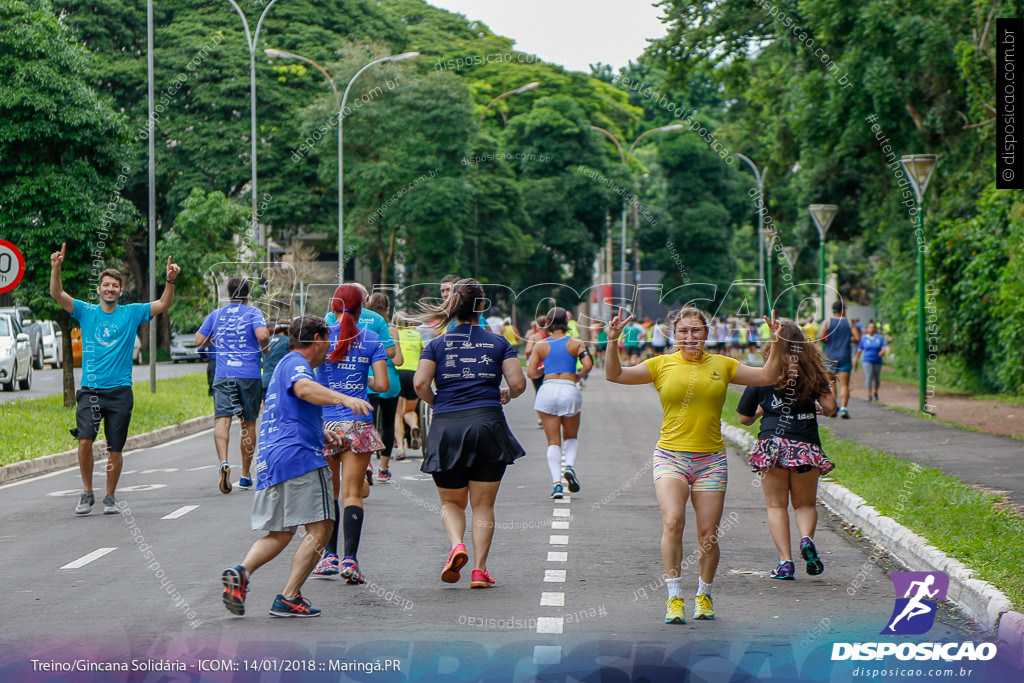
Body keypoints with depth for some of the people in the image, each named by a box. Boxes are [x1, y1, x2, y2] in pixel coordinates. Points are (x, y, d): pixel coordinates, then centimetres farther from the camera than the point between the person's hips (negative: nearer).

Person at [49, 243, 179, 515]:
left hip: (120, 391, 0)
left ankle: (110, 497, 17)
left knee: (115, 449, 2)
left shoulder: (131, 313, 7)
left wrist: (170, 281, -18)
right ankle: (87, 493, -1)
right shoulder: (86, 312, 7)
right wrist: (56, 268, -20)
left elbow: (164, 304, -1)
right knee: (85, 440, -16)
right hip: (90, 389, 0)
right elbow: (57, 294, -3)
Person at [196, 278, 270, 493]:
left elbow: (199, 341, 12)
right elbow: (262, 335, -17)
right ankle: (245, 475, 16)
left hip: (223, 375, 1)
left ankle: (223, 462, -36)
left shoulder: (216, 314, 12)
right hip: (249, 374, -1)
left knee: (222, 419, -10)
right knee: (248, 423, 10)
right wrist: (266, 347, 4)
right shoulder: (253, 313, 1)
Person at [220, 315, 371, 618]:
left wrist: (318, 433, 33)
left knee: (278, 534, 13)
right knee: (319, 528, -7)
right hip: (298, 456, -10)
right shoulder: (296, 362, -3)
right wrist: (343, 398, -42)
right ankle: (289, 598, -13)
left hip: (269, 460, 10)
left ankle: (241, 572, -11)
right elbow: (304, 389, -28)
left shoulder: (286, 364, 28)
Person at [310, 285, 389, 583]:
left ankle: (329, 556, 16)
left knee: (327, 493, 14)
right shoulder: (371, 340, 1)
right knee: (353, 494, -1)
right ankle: (350, 560, -10)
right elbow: (382, 385, -3)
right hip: (358, 424, 0)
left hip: (325, 422, 0)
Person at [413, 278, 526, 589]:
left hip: (446, 427, 0)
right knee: (483, 505, 8)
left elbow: (420, 383, -8)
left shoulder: (436, 345, 5)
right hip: (488, 424, 0)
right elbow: (518, 383, -3)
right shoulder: (499, 343, 6)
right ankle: (480, 570, 1)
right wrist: (506, 395, 19)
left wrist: (436, 403, 11)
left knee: (451, 502, 14)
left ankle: (456, 545, -13)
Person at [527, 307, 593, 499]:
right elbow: (588, 364, -9)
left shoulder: (540, 345, 7)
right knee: (571, 437, 19)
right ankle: (570, 466, -9)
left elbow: (531, 373, 2)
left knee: (553, 441, 5)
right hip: (570, 390, 0)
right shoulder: (576, 344, 5)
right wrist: (579, 376, 11)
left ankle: (556, 482, -10)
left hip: (548, 390, 0)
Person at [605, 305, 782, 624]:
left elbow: (767, 376, 11)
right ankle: (674, 598, -16)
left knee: (708, 535, 1)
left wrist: (776, 344, 1)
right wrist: (612, 342, -14)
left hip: (710, 459, 2)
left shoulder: (721, 365, 9)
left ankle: (704, 595, 23)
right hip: (670, 456, -2)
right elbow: (615, 375, -1)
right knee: (672, 521, -22)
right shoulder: (662, 364, 4)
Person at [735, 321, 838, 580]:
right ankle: (807, 539, -15)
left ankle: (785, 561, -3)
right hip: (806, 447, 1)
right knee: (805, 503, 15)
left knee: (776, 505, 8)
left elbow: (744, 418, 8)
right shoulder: (811, 373, 2)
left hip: (772, 444, -1)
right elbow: (830, 407, -5)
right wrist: (820, 410, 17)